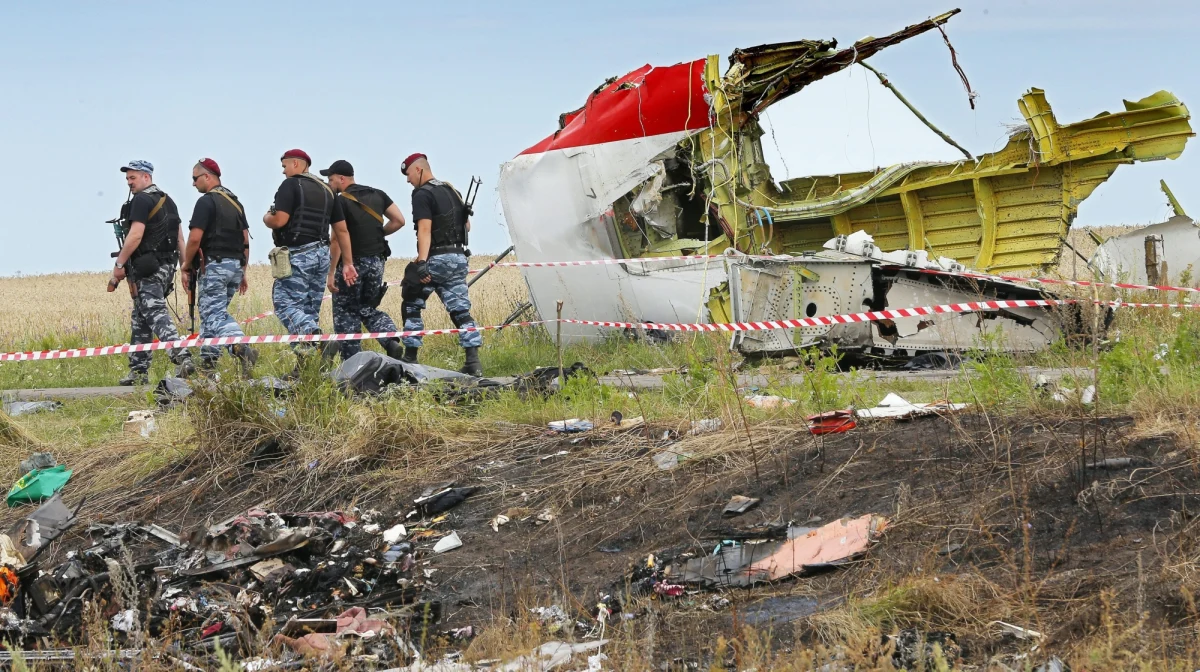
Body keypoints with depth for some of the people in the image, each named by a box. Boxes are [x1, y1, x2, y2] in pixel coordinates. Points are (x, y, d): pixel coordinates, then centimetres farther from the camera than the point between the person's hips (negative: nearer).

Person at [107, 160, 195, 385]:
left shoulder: (141, 200, -10)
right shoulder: (167, 201, 19)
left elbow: (135, 235, -20)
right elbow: (180, 238, 18)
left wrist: (119, 265, -16)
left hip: (146, 269, -10)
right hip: (166, 266, 10)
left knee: (156, 315, -17)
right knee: (139, 319, 15)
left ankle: (182, 357, -33)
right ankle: (139, 371, 16)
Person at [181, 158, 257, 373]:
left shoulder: (206, 201, -10)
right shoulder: (235, 202, 16)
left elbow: (195, 238, -16)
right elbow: (245, 240, 16)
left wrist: (186, 265, -2)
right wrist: (242, 272, 20)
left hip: (213, 265, -8)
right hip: (235, 265, 8)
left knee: (214, 315, -11)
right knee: (210, 313, 17)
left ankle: (240, 346, -33)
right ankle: (208, 361, 15)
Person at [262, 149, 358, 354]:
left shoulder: (290, 185, -6)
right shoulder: (326, 190, 16)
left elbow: (279, 220, -17)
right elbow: (342, 230, 14)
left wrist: (266, 218, 6)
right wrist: (348, 263, 14)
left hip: (297, 254, -8)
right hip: (322, 254, 8)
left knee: (286, 304, -10)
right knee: (310, 308, 10)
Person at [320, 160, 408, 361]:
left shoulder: (341, 202, -12)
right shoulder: (377, 195, 8)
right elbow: (399, 220, 3)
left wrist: (332, 272, -15)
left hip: (351, 262, -6)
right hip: (376, 261, 6)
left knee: (345, 312, 5)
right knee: (368, 309, 18)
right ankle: (392, 342, -6)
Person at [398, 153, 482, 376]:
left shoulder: (422, 194, -10)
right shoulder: (453, 191, 16)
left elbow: (425, 230, -21)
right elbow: (467, 225, 23)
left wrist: (421, 262, -28)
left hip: (436, 259, -7)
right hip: (458, 258, 7)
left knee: (412, 306, 9)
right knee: (461, 311, 4)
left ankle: (410, 358, 10)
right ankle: (473, 361, -8)